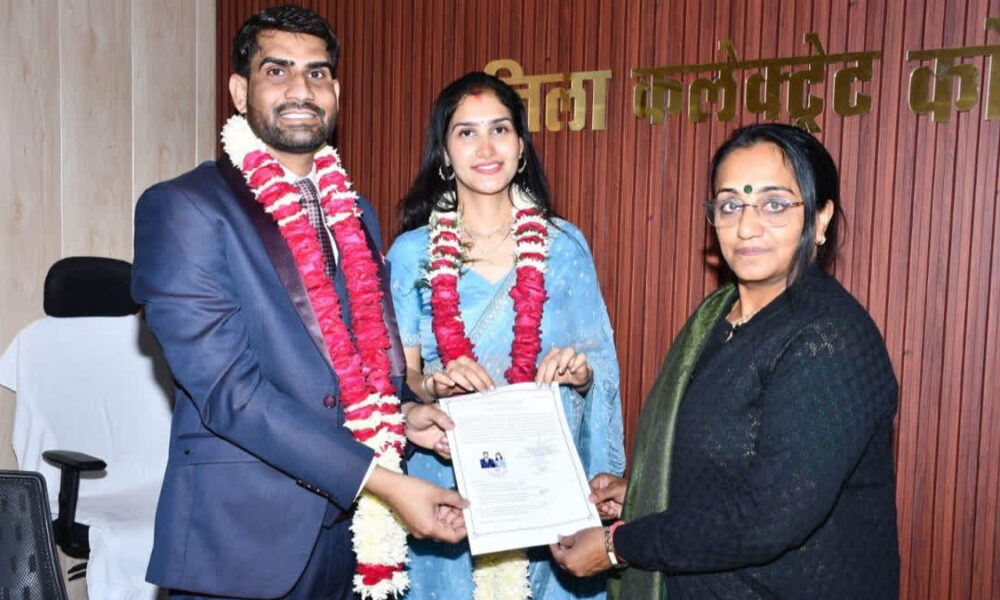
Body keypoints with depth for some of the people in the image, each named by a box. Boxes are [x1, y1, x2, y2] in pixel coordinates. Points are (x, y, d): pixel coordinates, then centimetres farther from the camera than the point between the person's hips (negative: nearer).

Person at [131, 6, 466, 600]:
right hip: (243, 538, -6)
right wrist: (384, 480, -21)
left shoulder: (356, 213, 10)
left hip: (349, 533, 6)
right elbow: (227, 388, -19)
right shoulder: (182, 208, -11)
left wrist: (400, 413, -1)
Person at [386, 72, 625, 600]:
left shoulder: (564, 246, 3)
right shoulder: (412, 253, 1)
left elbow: (601, 366, 7)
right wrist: (434, 385, -18)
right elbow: (398, 374, 2)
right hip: (445, 473, 0)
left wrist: (580, 372, -14)